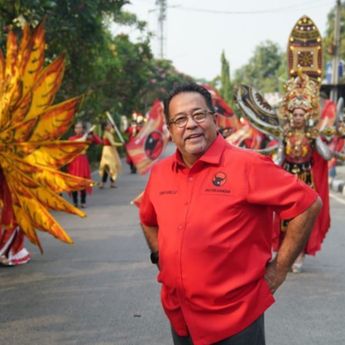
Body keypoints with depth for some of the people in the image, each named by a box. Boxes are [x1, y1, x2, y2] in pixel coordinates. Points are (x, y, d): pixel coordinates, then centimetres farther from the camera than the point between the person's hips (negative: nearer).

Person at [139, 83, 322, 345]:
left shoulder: (247, 166, -16)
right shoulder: (160, 172, 2)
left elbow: (308, 205, -14)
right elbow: (148, 220, 22)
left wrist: (279, 268, -11)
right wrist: (160, 257, 9)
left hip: (236, 316, -5)